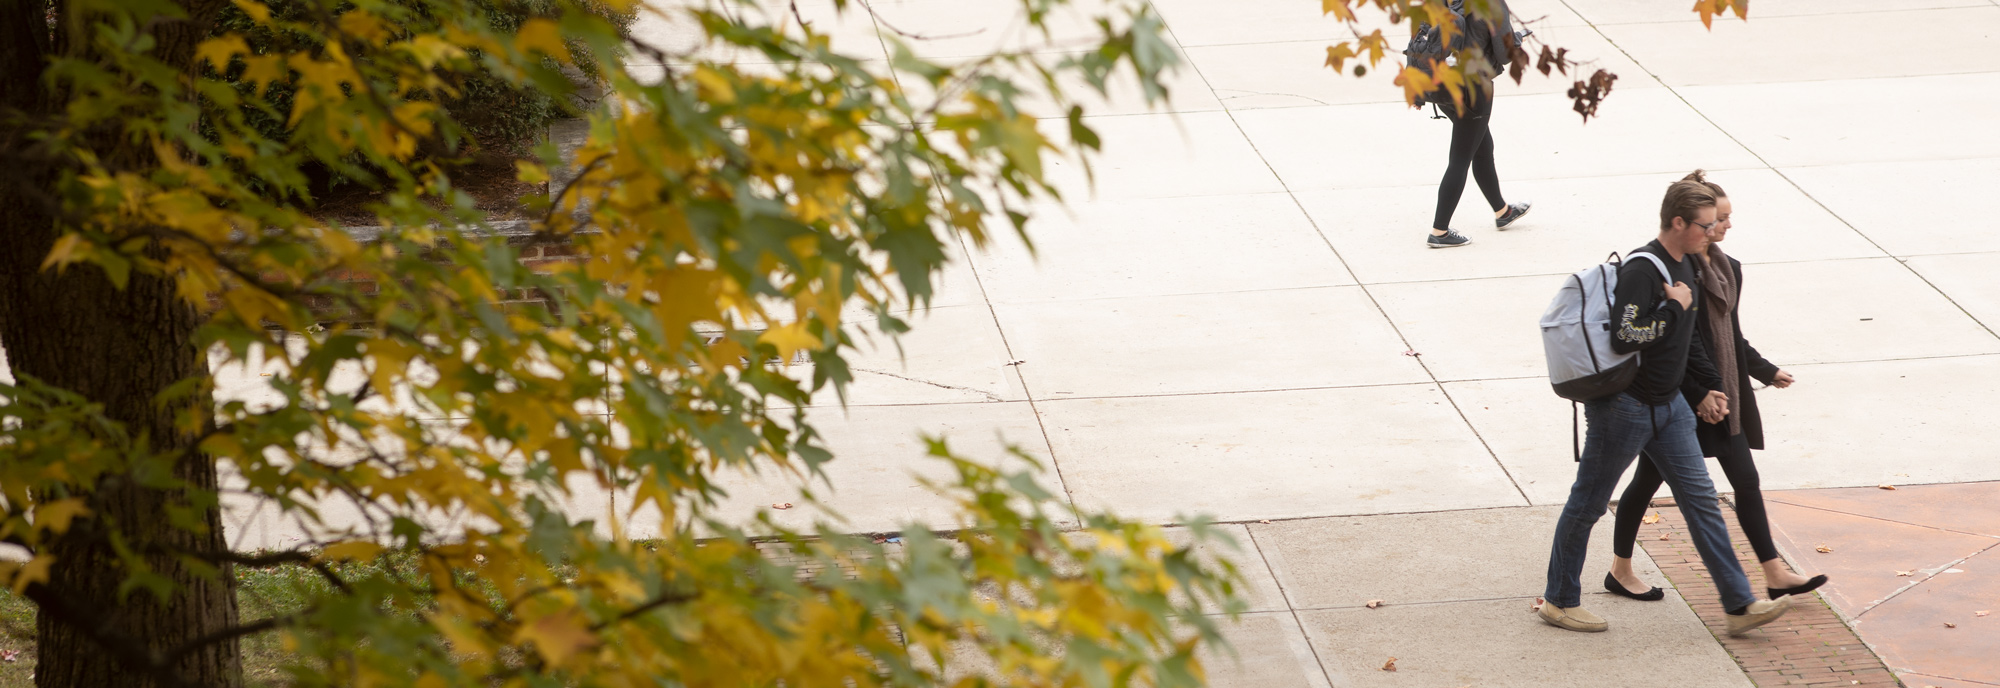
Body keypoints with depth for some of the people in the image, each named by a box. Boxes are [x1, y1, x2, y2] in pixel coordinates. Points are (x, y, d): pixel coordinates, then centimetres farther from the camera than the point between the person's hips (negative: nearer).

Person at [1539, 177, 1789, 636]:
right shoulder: (1641, 271, -23)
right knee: (1587, 504, 6)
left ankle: (1739, 605, 8)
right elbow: (1624, 338, -32)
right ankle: (1559, 601, 19)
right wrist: (1674, 307, -22)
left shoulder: (1686, 265, 7)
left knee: (1701, 498, 6)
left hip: (1667, 405, 9)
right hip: (1624, 406, -9)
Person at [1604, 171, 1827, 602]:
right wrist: (1698, 393, -21)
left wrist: (1764, 371, 17)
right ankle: (1620, 571, 22)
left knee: (1745, 479, 6)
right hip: (1673, 397, -8)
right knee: (1649, 479, 7)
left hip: (1719, 392, 8)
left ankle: (1775, 574, 9)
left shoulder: (1726, 268, 8)